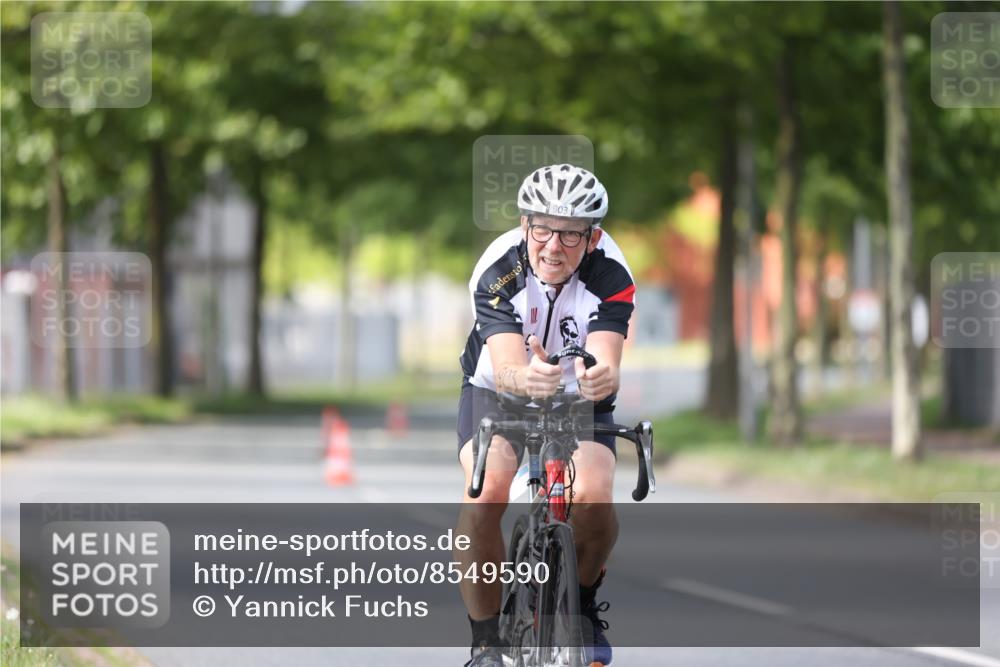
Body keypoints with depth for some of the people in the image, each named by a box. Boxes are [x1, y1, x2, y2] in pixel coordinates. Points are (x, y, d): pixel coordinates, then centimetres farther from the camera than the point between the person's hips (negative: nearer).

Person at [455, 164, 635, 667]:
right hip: (497, 394, -1)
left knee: (593, 498, -27)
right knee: (486, 491, -30)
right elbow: (505, 368, -40)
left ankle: (583, 602, 6)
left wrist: (601, 378, -63)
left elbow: (606, 362, -38)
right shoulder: (497, 271, -28)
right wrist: (527, 377, -64)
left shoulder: (610, 276, -25)